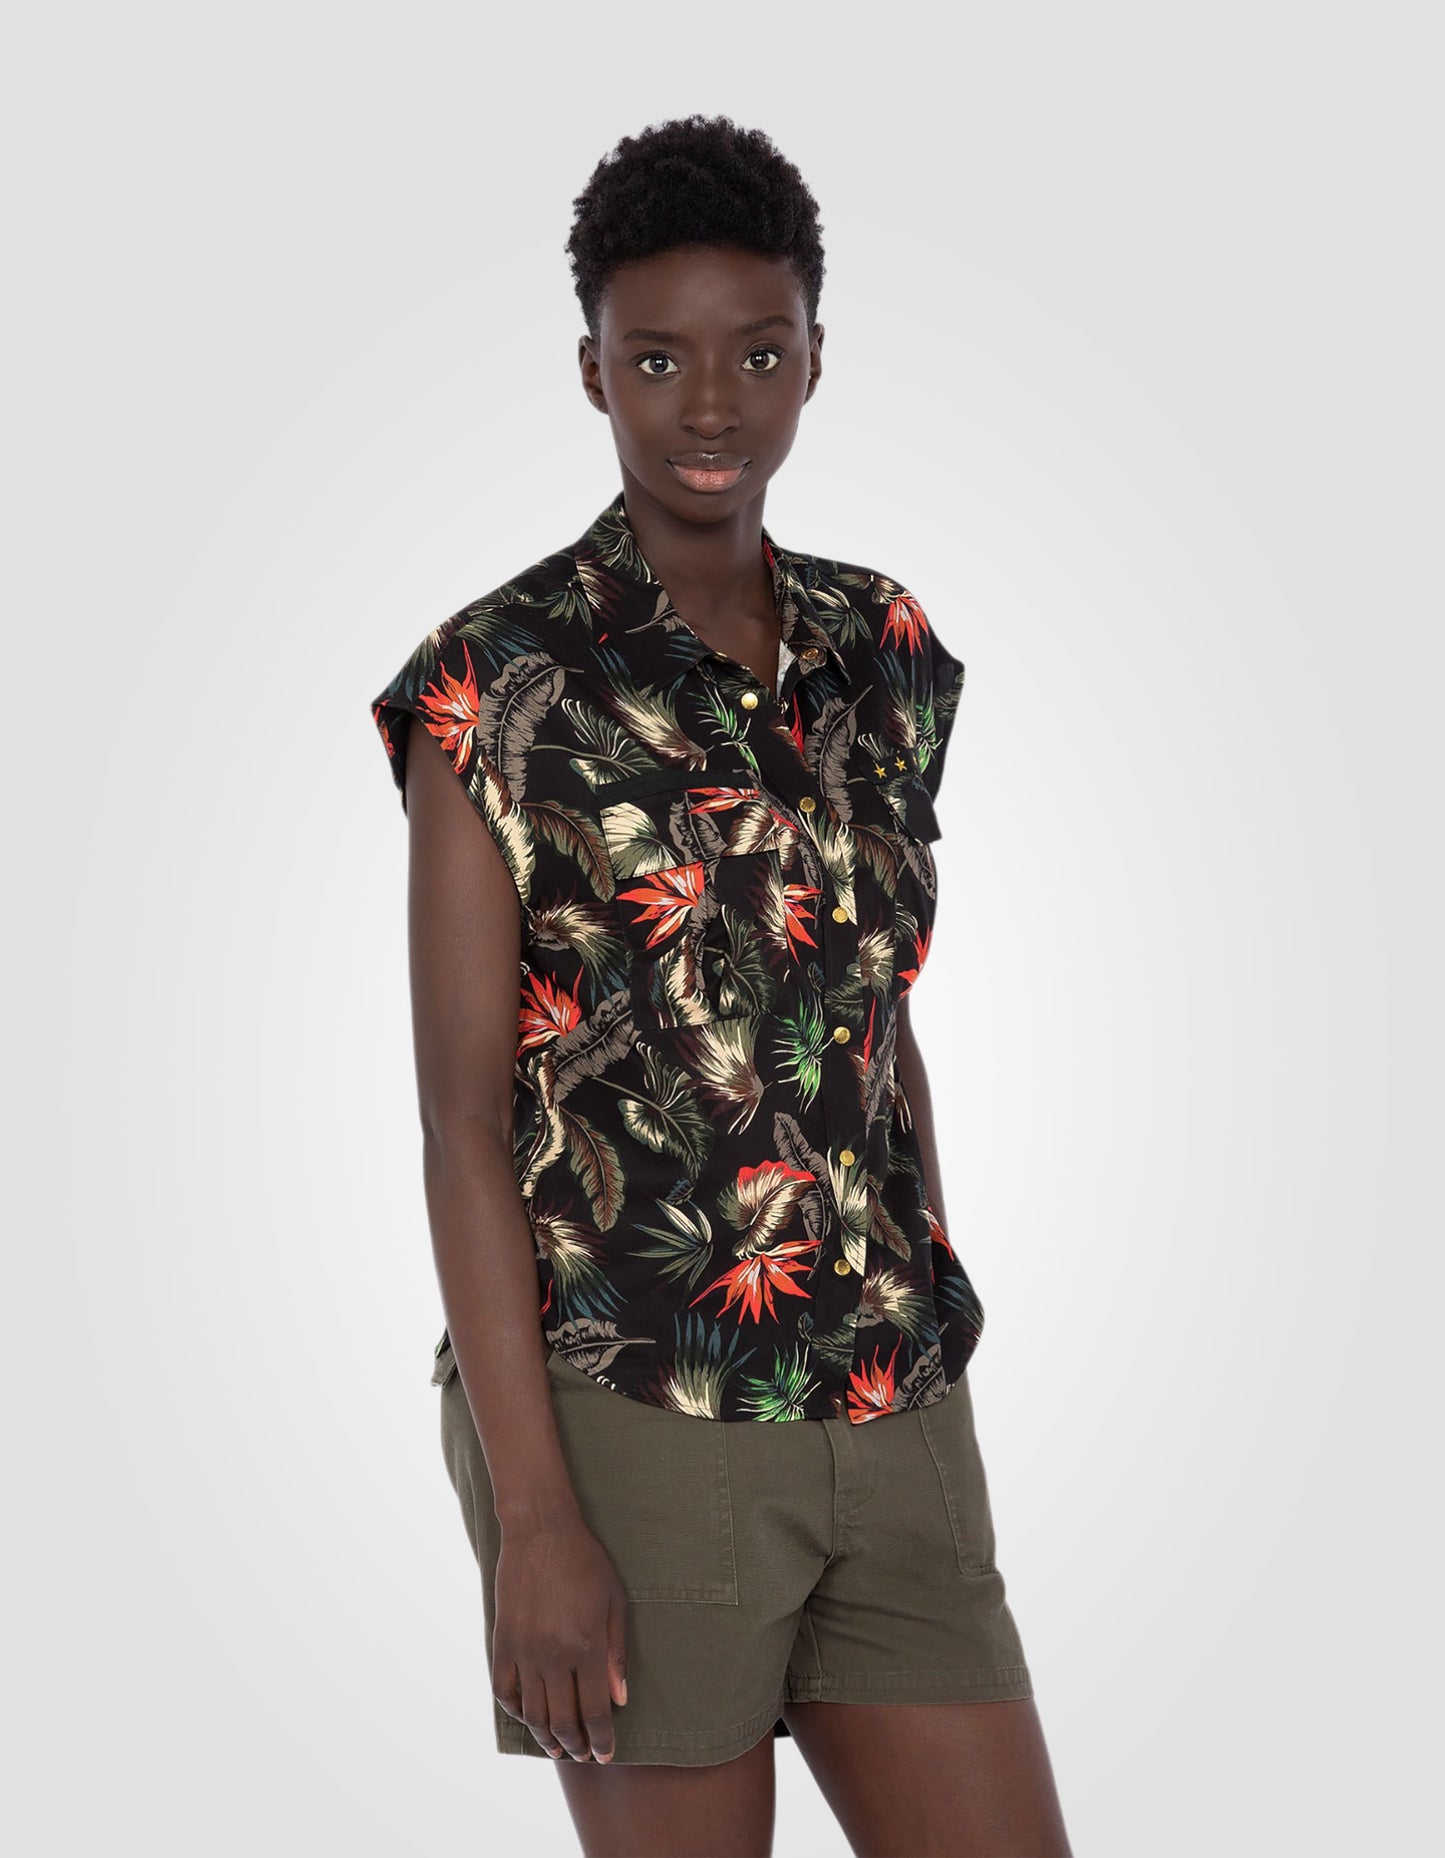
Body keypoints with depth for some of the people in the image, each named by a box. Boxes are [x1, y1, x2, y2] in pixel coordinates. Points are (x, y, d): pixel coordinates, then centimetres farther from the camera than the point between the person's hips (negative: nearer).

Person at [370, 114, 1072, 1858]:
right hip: (626, 1427, -5)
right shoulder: (497, 685, -9)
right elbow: (462, 1110, -11)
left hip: (888, 1440, 6)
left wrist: (943, 1378, 15)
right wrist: (534, 1515, -16)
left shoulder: (883, 657, 8)